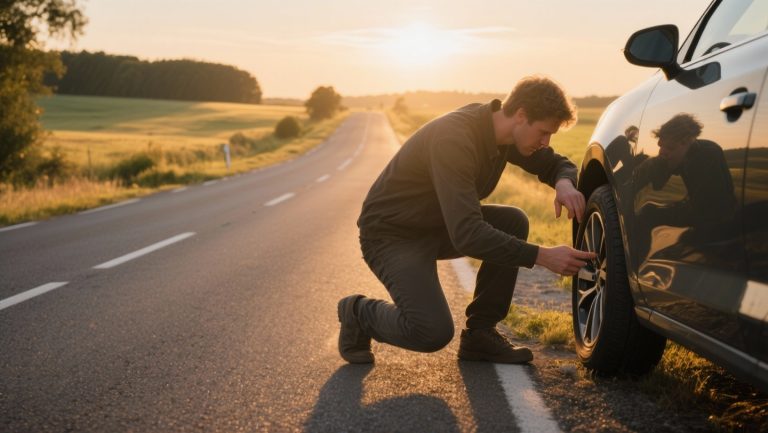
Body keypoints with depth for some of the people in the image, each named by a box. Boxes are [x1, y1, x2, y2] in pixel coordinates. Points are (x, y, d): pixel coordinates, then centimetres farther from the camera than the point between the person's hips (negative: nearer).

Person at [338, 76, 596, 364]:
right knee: (433, 332, -25)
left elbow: (557, 164, 11)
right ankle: (359, 312, 6)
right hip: (391, 234, -9)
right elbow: (466, 235, -38)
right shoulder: (453, 138, -32)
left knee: (513, 222, -10)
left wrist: (564, 184, -15)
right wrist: (543, 256, -37)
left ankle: (480, 335, 0)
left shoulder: (506, 132, -5)